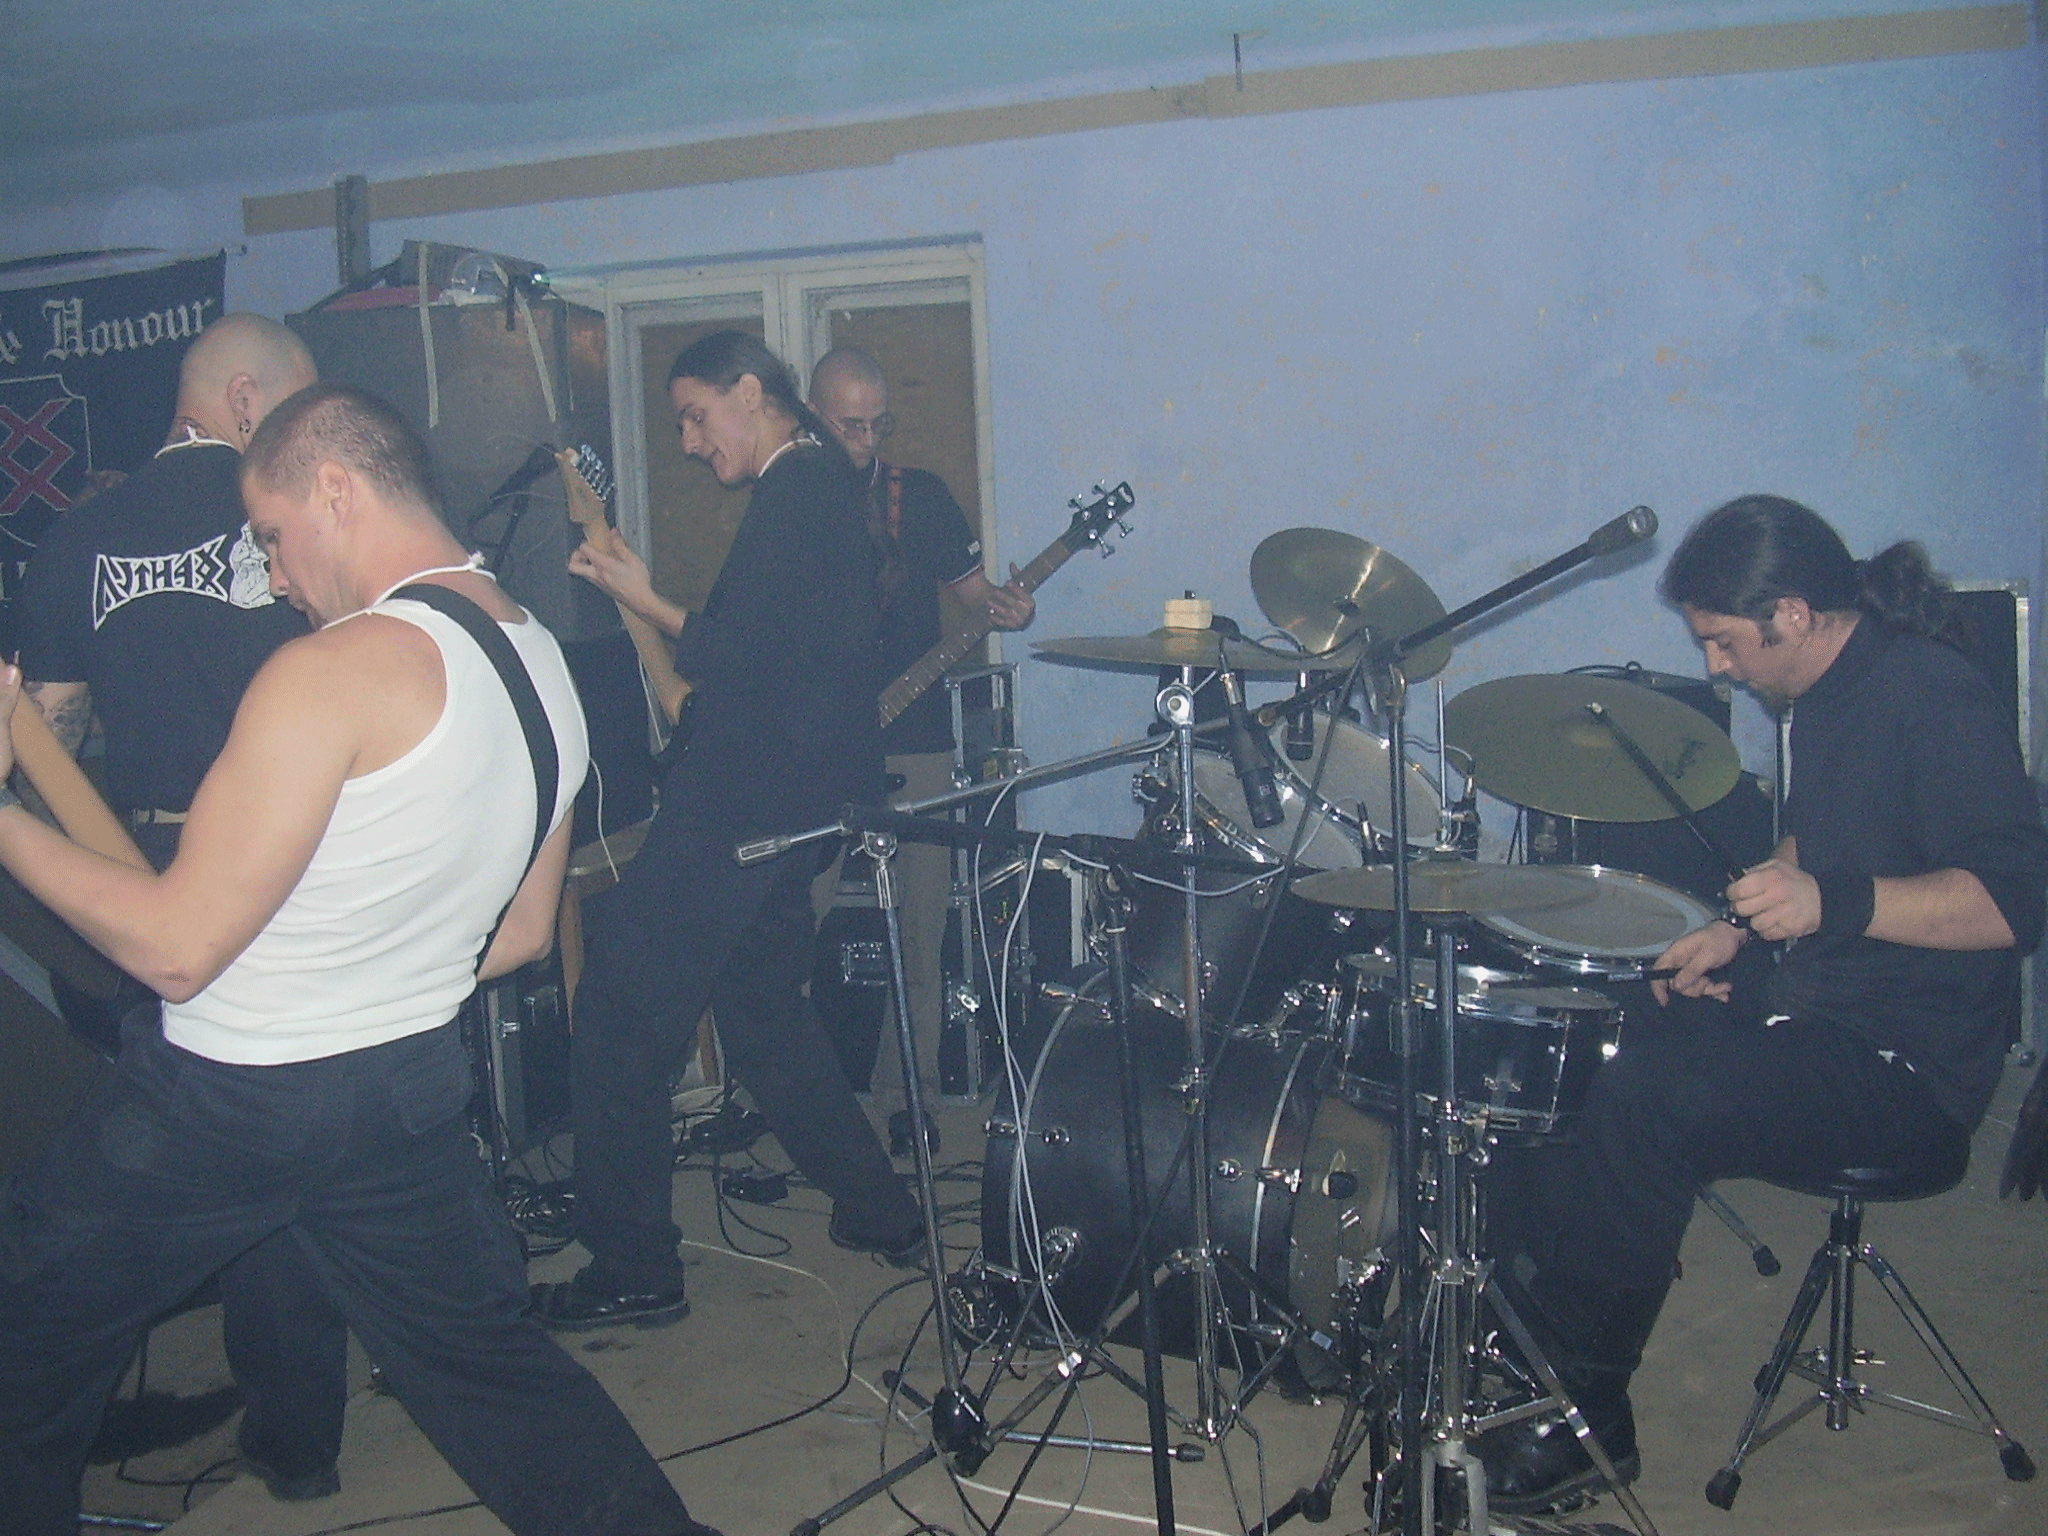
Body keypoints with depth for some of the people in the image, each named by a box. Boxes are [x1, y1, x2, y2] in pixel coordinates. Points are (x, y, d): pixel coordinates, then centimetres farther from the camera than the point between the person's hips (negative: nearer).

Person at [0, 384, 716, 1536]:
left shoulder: (336, 669, -22)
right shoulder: (546, 666, 3)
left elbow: (176, 947, -21)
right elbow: (520, 936, 13)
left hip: (232, 1101, -7)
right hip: (417, 1087, 7)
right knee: (491, 1364, 21)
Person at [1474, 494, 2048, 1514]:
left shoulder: (1930, 697, -18)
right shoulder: (1825, 692, 11)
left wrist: (1839, 902, -35)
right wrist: (1740, 928, 10)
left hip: (1909, 1066, -10)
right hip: (1811, 1010, 10)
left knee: (1645, 1099, -27)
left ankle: (1586, 1419, -13)